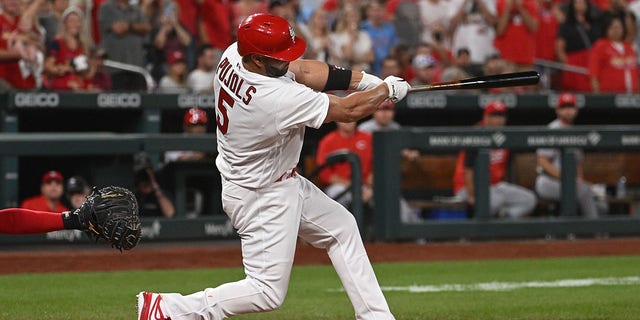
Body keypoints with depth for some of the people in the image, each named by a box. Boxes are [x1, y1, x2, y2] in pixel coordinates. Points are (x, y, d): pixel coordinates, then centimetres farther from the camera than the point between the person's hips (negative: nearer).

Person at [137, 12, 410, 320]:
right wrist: (388, 89, -5)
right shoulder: (277, 98, -35)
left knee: (341, 227, 21)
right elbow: (349, 110, -23)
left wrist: (367, 80, -6)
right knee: (268, 291, -4)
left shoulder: (232, 55, -14)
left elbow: (302, 70, -1)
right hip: (262, 198, -10)